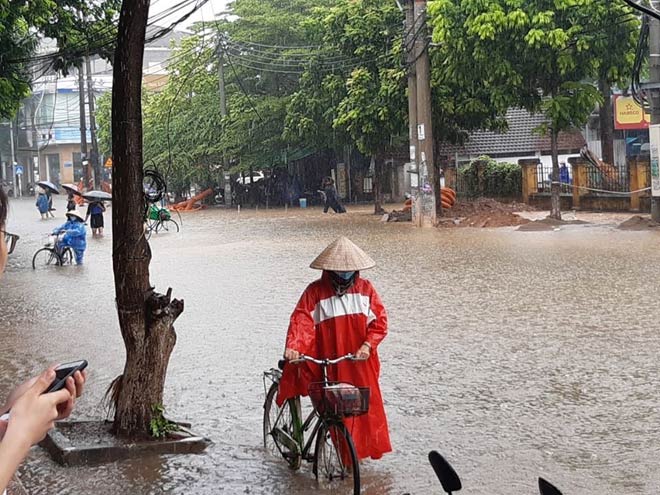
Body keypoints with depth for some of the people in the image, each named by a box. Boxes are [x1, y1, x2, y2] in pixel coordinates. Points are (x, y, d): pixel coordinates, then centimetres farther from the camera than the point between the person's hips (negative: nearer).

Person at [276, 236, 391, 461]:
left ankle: (368, 446, 22)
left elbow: (379, 319, 2)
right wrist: (293, 346, -29)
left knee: (368, 404, 4)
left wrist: (367, 345, -14)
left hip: (361, 361, 2)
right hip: (329, 363, -2)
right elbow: (301, 319, -13)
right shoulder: (316, 291, -3)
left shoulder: (365, 288, 5)